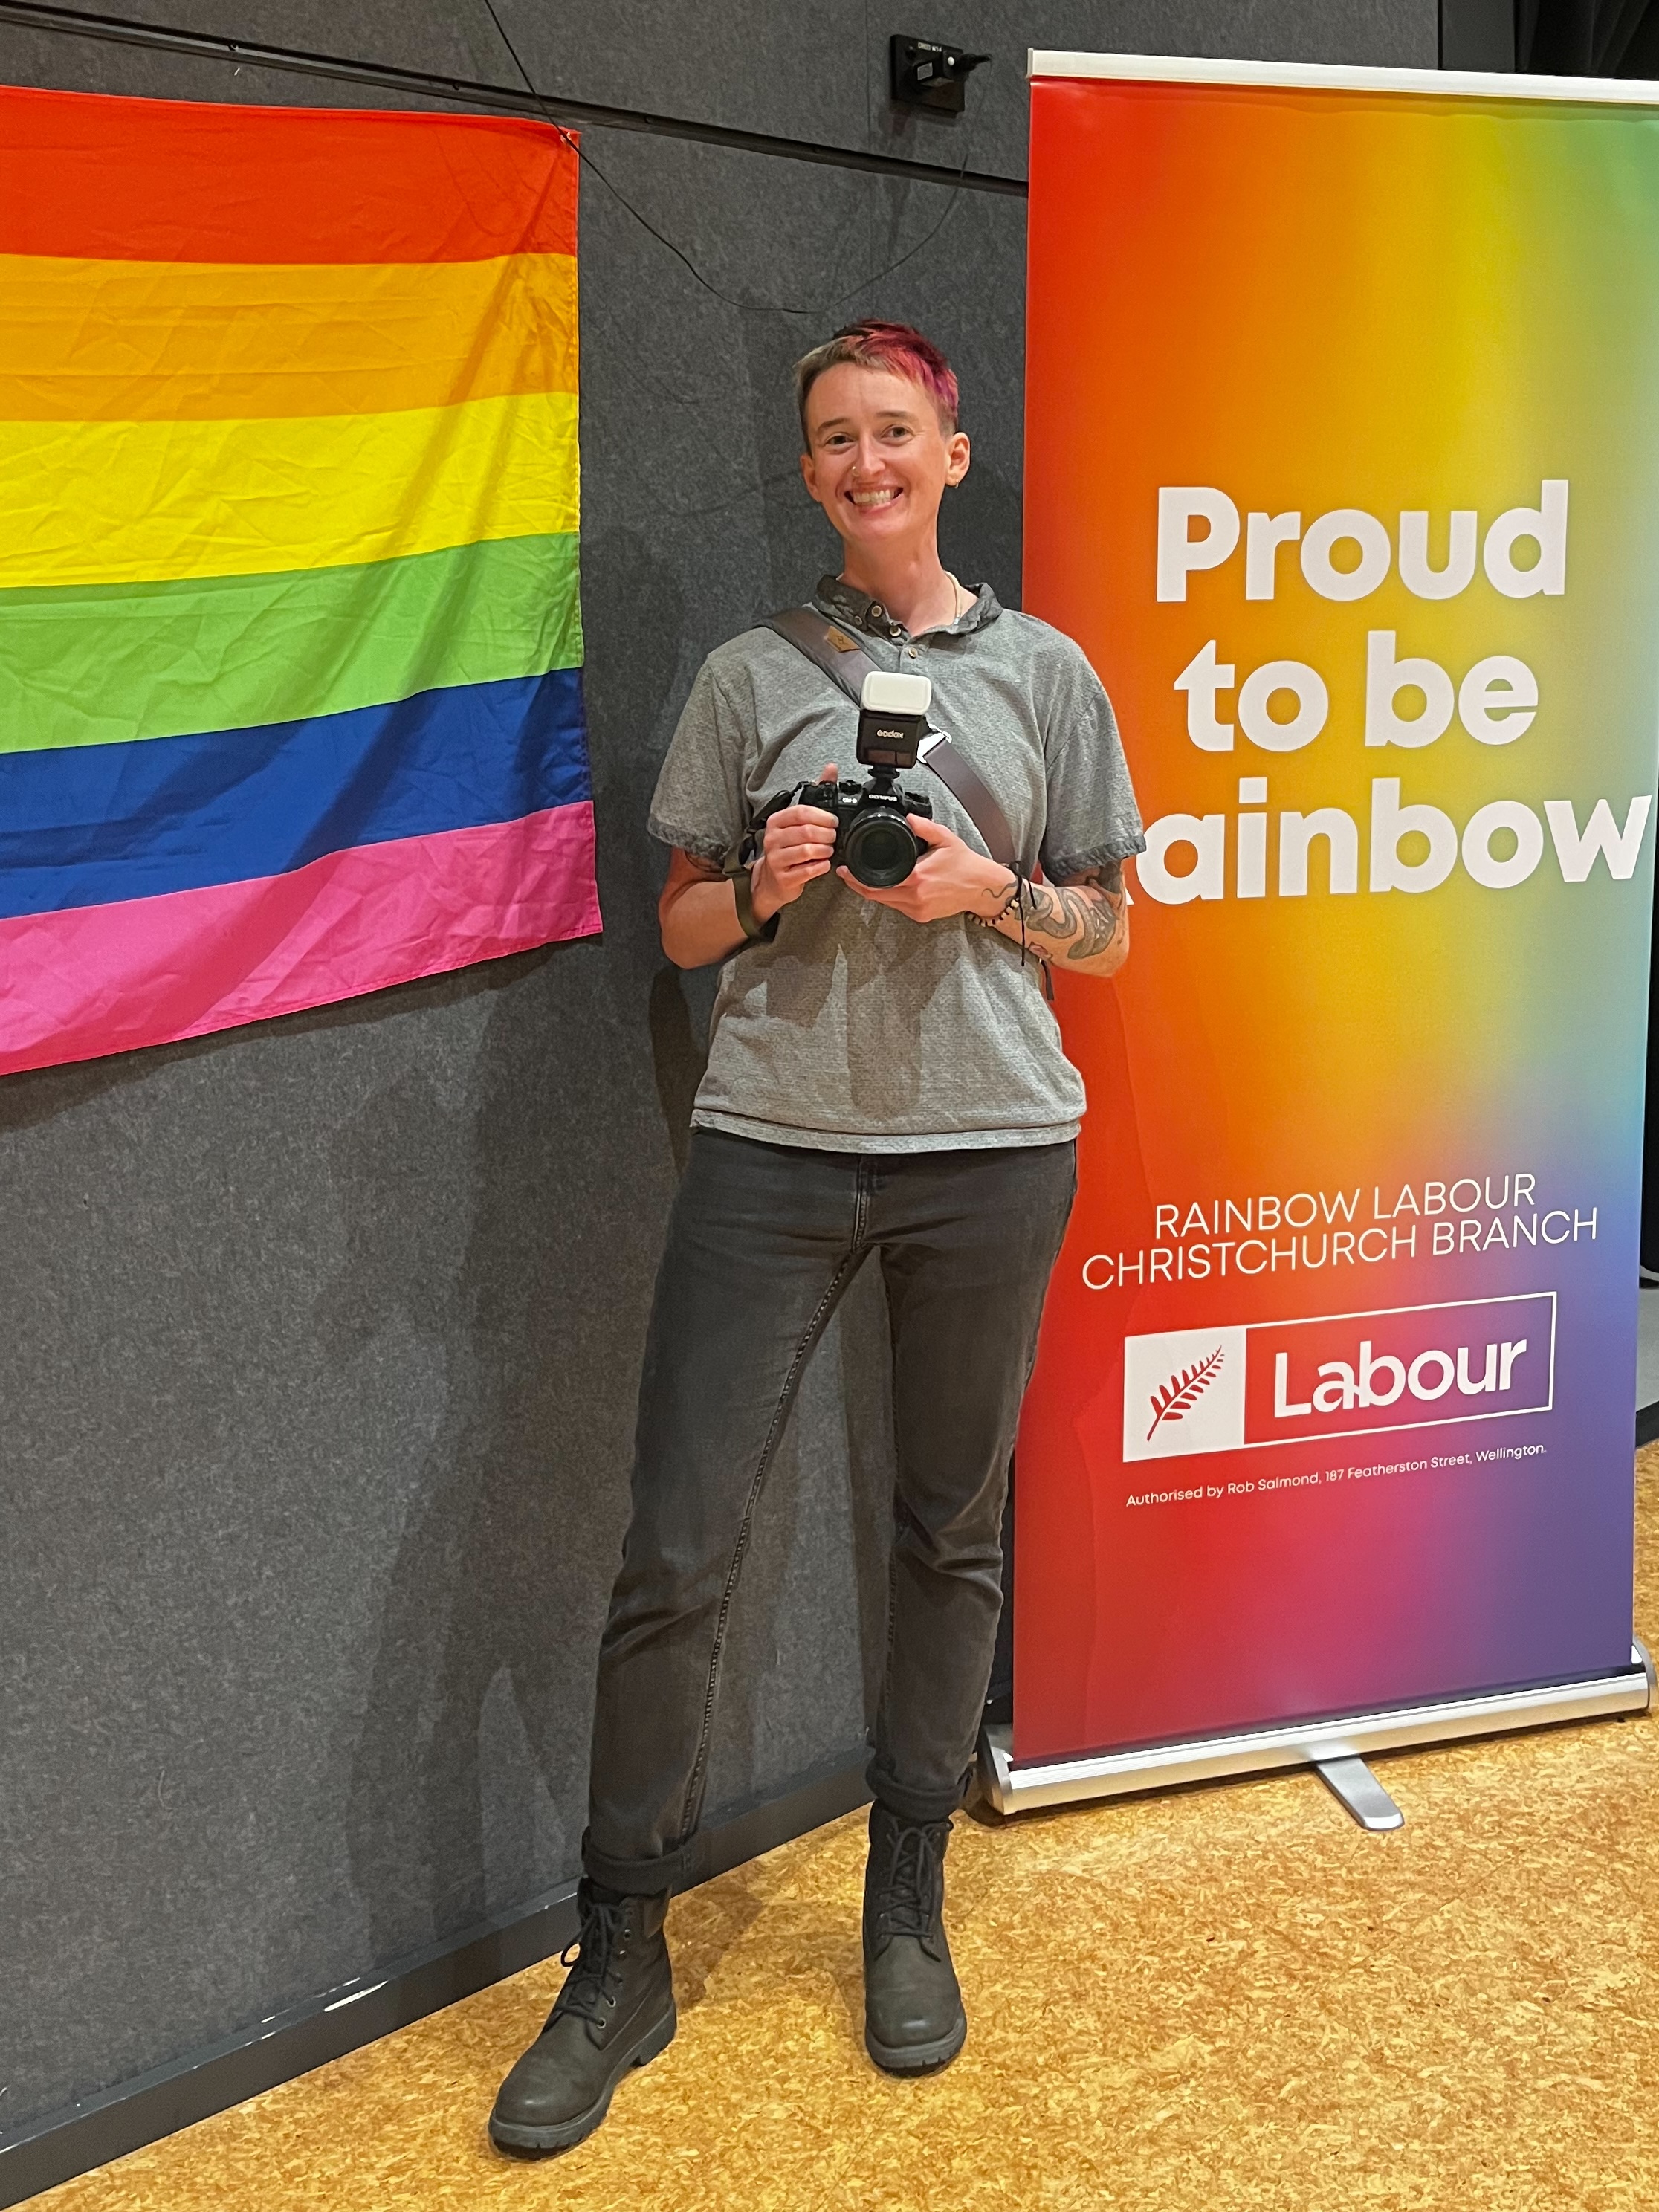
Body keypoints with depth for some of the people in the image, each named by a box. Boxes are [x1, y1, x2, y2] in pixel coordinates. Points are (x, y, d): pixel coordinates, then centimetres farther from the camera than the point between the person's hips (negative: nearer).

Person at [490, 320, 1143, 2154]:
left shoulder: (1044, 672, 9)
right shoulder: (752, 673, 8)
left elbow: (1108, 938, 11)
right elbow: (682, 925, 12)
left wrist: (988, 890, -8)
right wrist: (765, 885, -9)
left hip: (991, 1147, 1)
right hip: (773, 1145, 0)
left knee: (951, 1534, 9)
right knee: (675, 1550, -4)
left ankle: (908, 1907, 28)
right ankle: (621, 1963, 11)